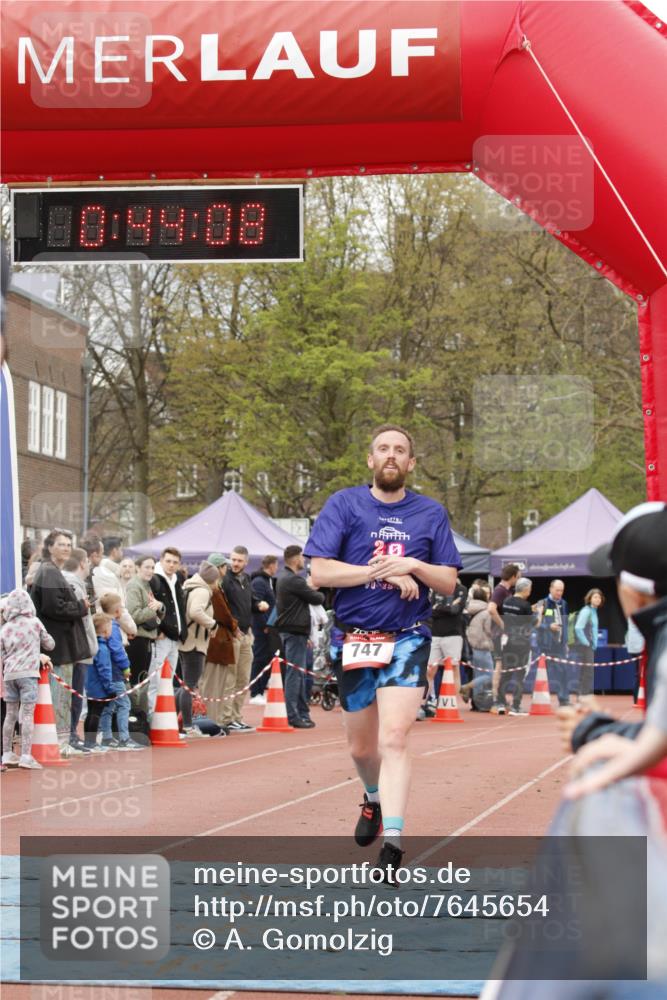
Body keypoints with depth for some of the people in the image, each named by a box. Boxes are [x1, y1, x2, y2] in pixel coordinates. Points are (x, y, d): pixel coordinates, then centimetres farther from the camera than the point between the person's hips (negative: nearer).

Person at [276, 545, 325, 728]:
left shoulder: (283, 577, 15)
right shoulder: (294, 580, -17)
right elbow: (317, 598, -11)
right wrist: (319, 594, 9)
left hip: (287, 630, 10)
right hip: (295, 632, -10)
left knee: (299, 673, 14)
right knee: (295, 673, -8)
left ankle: (302, 712, 19)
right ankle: (292, 715, -7)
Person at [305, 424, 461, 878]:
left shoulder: (431, 513, 7)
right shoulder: (344, 504, 1)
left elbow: (449, 583, 7)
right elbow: (320, 571, -7)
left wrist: (412, 566, -12)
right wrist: (382, 571, -13)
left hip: (407, 639, -1)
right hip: (353, 640, 1)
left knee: (394, 739, -17)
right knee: (361, 746, 13)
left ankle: (392, 841, -22)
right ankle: (375, 799, 45)